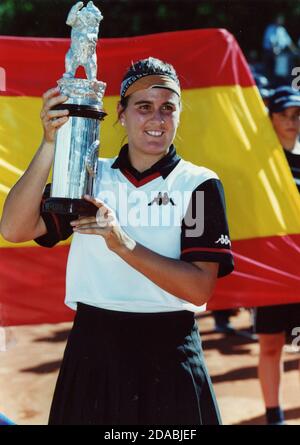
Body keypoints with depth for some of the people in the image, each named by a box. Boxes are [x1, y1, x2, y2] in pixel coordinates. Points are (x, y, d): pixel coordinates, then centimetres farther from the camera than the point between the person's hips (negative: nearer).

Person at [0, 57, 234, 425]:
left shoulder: (199, 185, -2)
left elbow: (200, 288, -11)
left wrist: (124, 245, -23)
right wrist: (50, 145, -16)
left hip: (169, 357, -2)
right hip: (92, 352, 2)